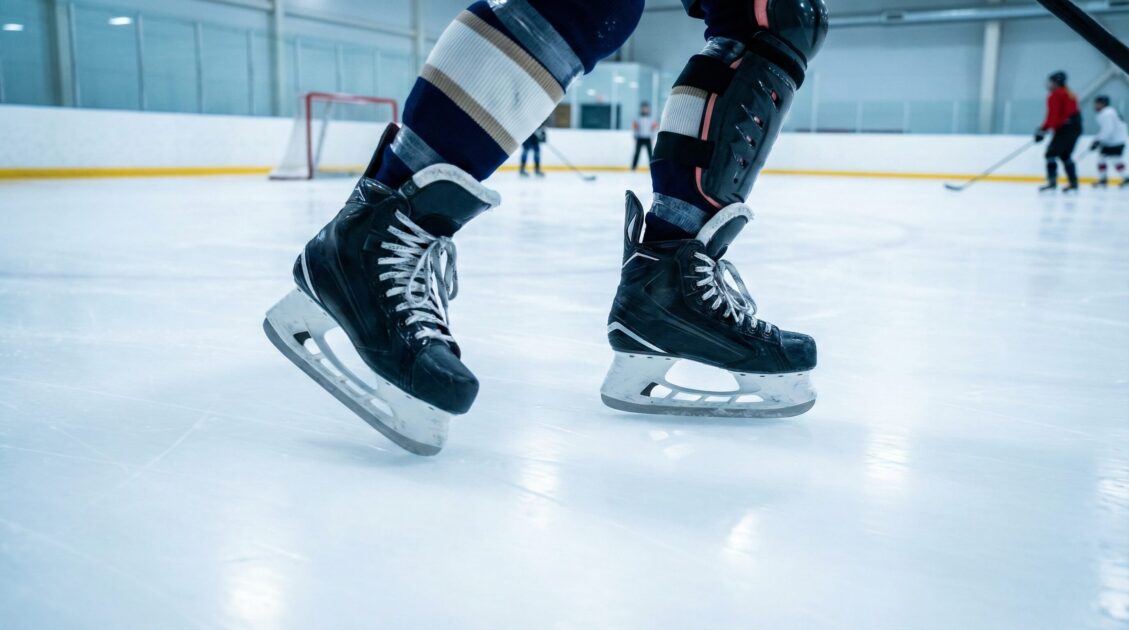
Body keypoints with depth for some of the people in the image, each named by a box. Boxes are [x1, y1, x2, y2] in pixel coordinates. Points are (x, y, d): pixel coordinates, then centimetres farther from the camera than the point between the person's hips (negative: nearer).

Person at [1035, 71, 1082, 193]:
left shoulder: (1055, 96, -8)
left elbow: (1052, 116, -17)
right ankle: (1073, 182, 18)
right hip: (1076, 127, 9)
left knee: (1051, 153, -9)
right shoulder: (1067, 93, 20)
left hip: (1066, 128, -9)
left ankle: (1052, 181, -18)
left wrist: (1042, 130, -18)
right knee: (1065, 155, 18)